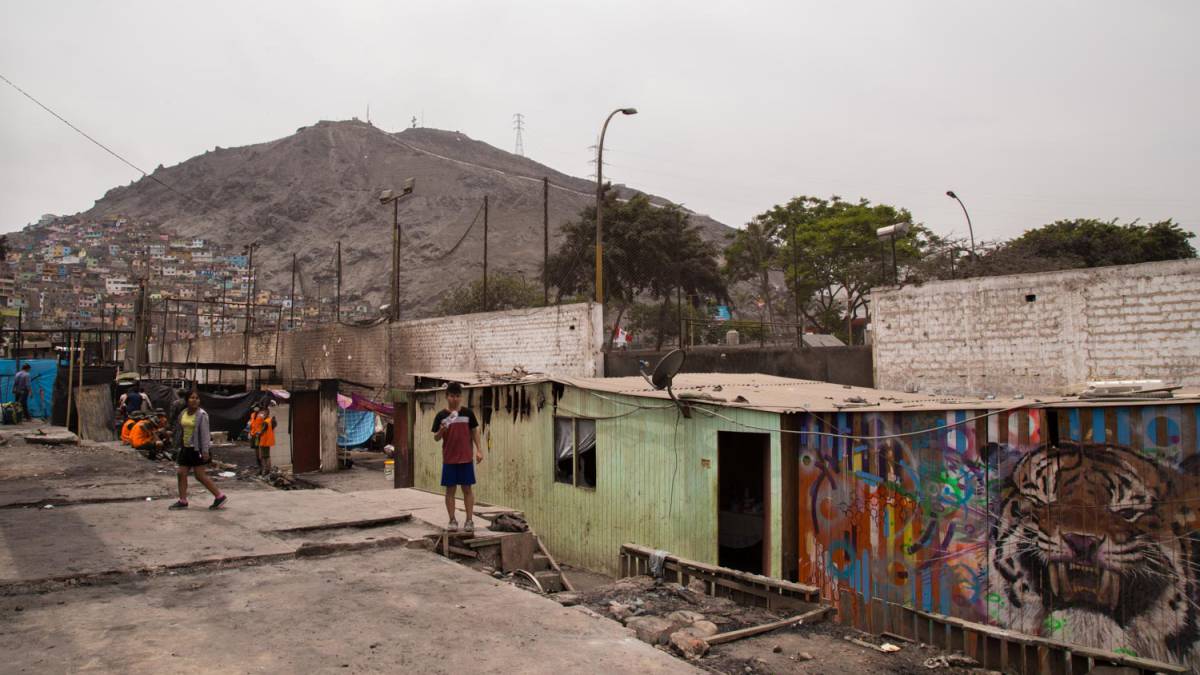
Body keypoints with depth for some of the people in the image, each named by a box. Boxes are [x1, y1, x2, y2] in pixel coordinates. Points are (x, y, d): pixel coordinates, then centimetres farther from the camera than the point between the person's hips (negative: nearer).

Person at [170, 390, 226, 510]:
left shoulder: (202, 414, -12)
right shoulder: (183, 413, 9)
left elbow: (205, 434, -16)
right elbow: (181, 431, 17)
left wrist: (205, 451, -19)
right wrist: (180, 446, 18)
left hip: (197, 449, -7)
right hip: (186, 448, 7)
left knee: (200, 476, -5)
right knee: (181, 474, 7)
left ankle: (219, 497, 4)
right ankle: (183, 501, 17)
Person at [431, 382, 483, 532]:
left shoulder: (467, 413, 2)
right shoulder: (441, 416, 0)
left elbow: (474, 431, 8)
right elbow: (436, 438, 2)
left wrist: (479, 450, 1)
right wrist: (441, 431, -20)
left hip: (466, 458, 0)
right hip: (449, 459, 0)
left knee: (467, 489, 4)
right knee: (450, 489, 5)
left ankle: (469, 520, 10)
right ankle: (452, 520, 15)